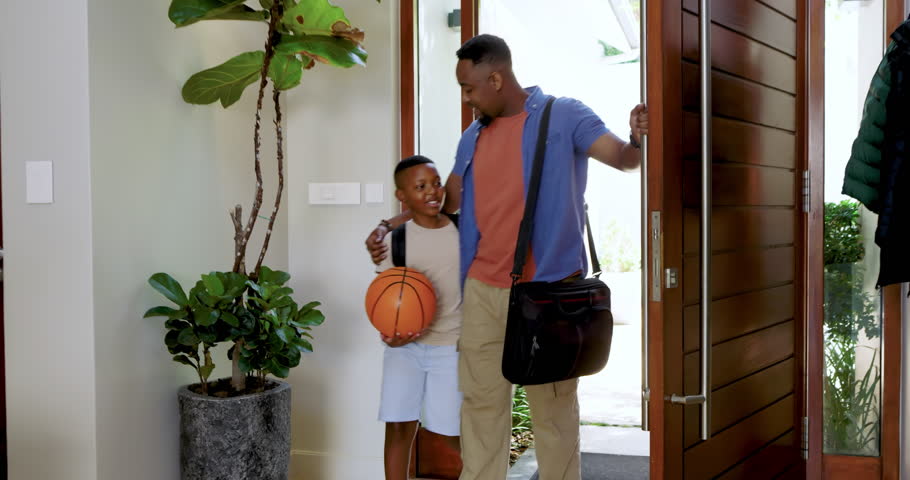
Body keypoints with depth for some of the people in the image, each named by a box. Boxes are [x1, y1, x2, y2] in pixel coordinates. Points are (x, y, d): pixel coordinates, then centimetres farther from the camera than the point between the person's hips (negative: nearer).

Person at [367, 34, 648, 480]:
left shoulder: (563, 116, -3)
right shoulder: (473, 136, 13)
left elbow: (622, 158, -10)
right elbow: (447, 198, 22)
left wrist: (638, 139, -33)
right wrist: (389, 226, 13)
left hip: (548, 290, -5)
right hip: (482, 290, 6)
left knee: (554, 407, 5)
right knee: (481, 401, 13)